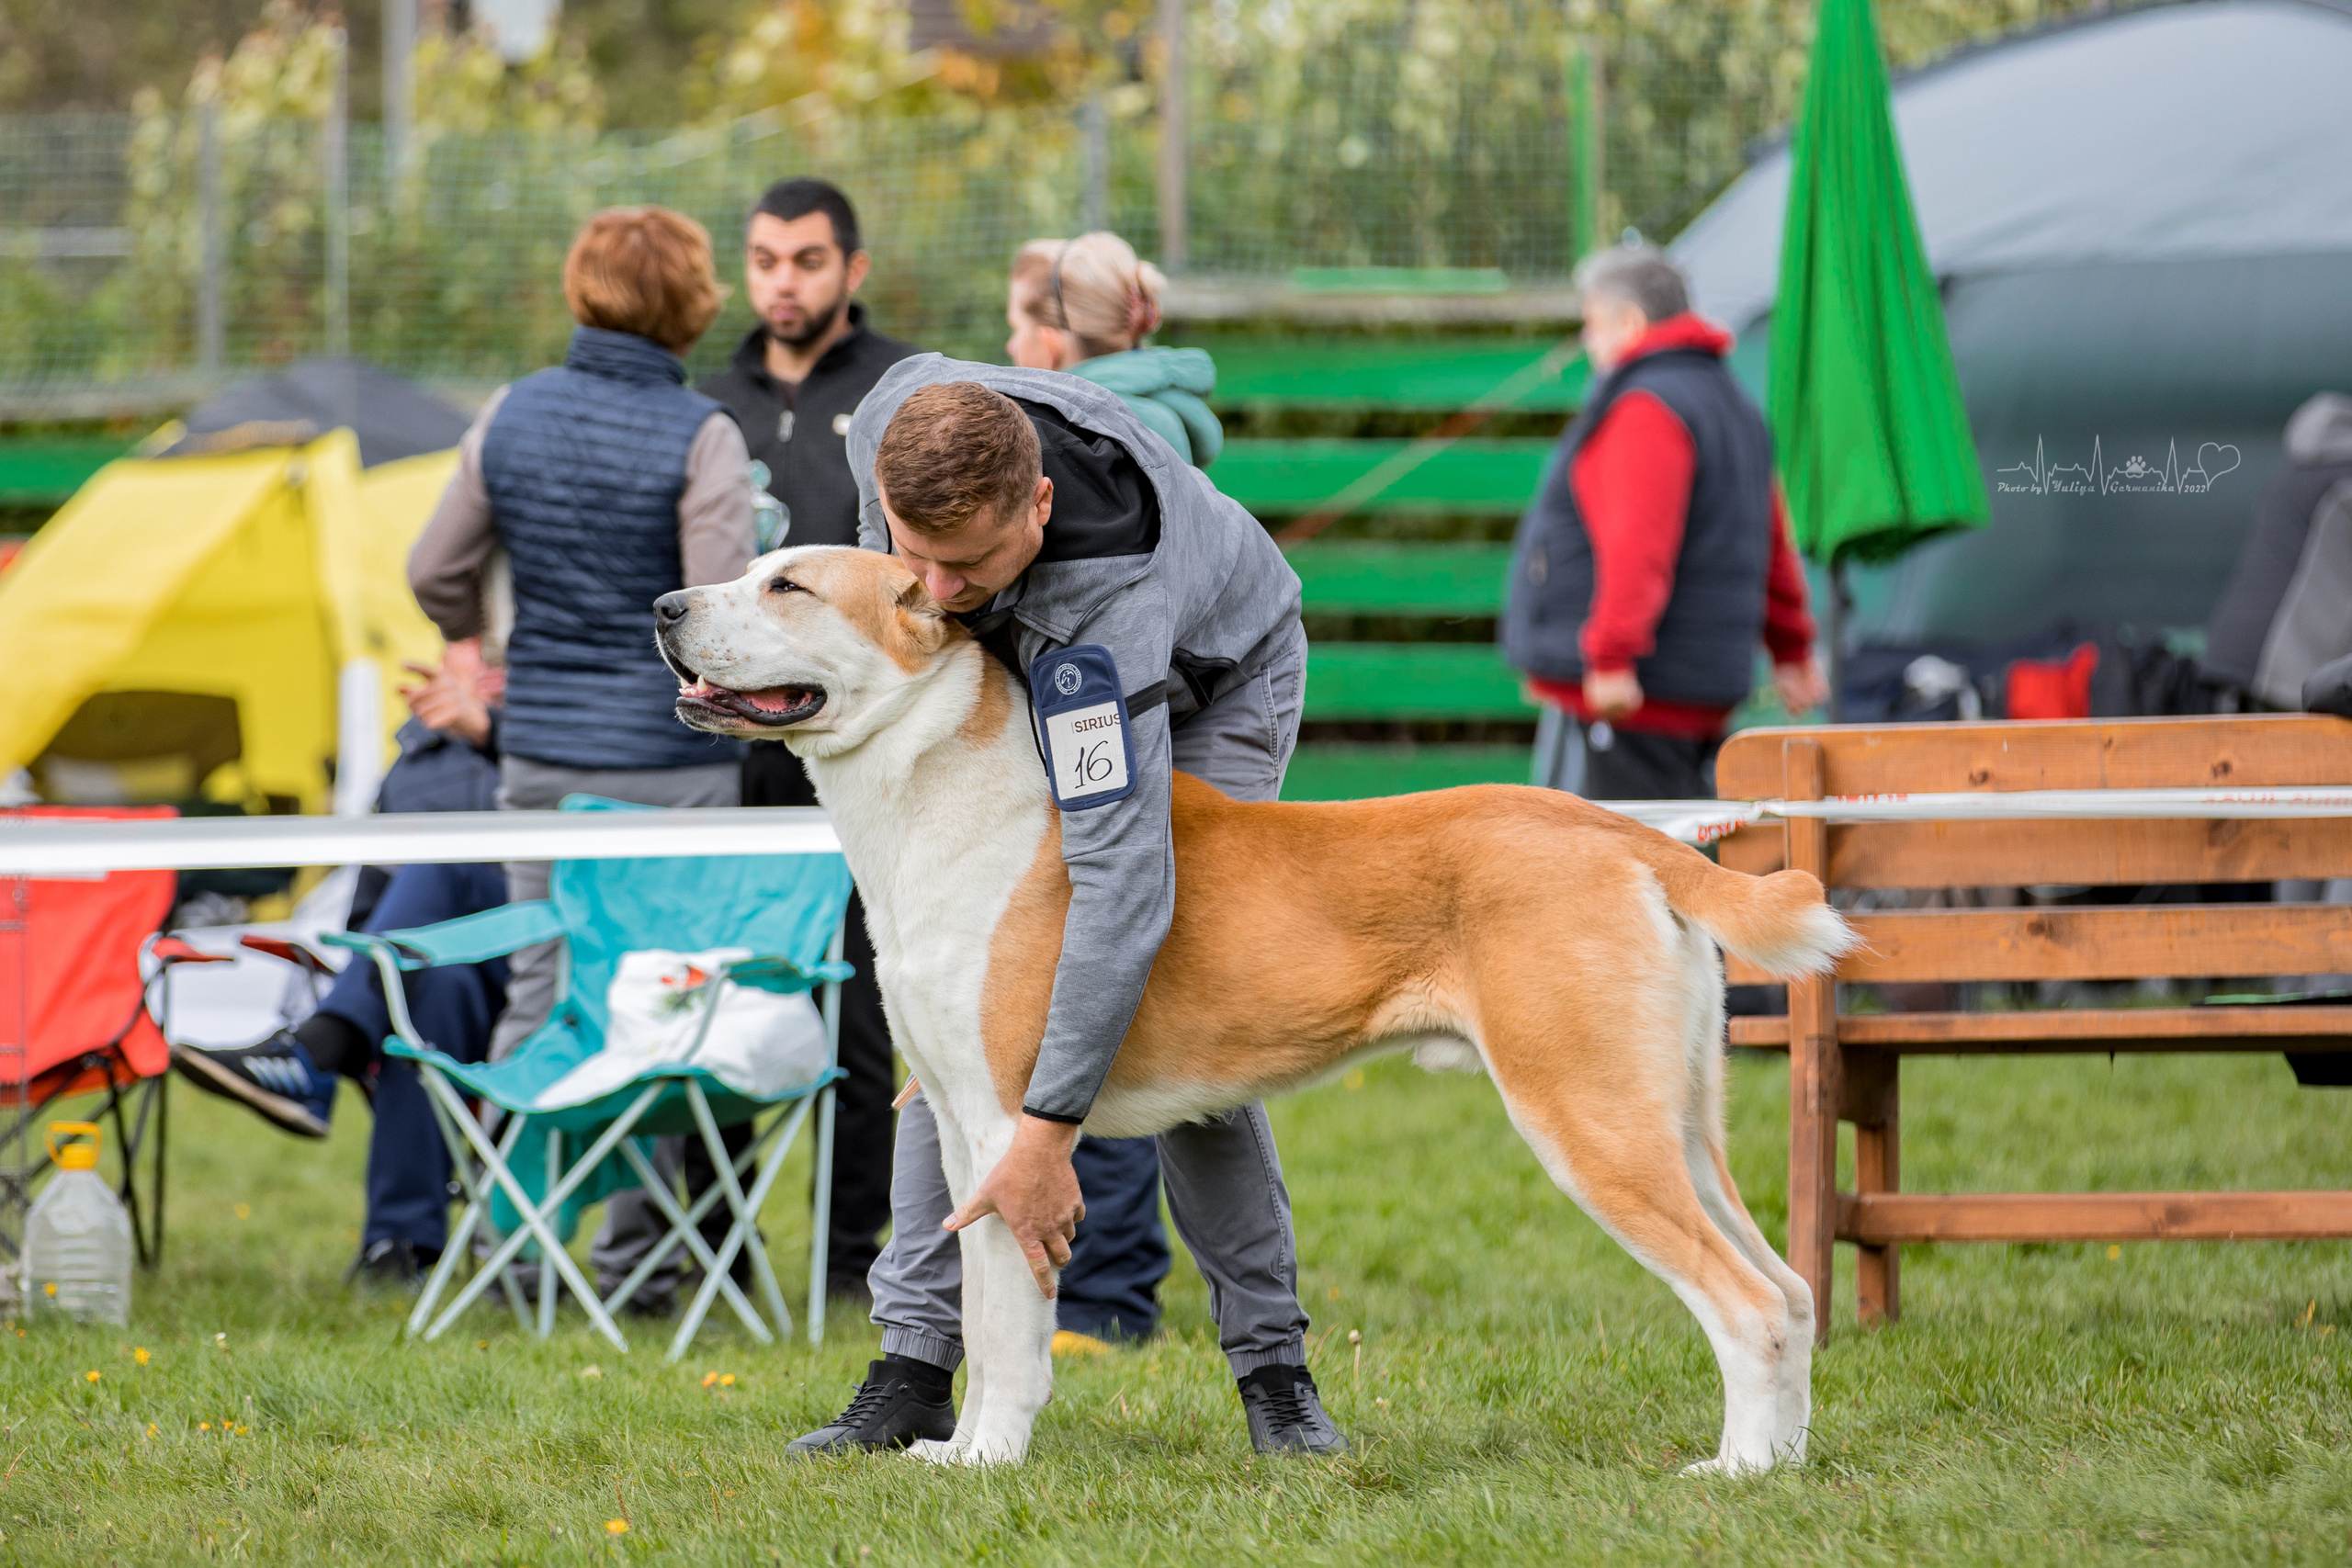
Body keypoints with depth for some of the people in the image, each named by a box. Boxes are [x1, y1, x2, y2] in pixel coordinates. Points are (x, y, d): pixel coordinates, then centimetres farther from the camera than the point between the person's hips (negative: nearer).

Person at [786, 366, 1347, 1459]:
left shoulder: (1106, 594, -48)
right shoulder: (895, 420, -33)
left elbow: (1122, 881, -50)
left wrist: (1048, 1132, -52)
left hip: (1215, 693, -5)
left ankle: (1271, 1359, -3)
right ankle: (914, 1363, -8)